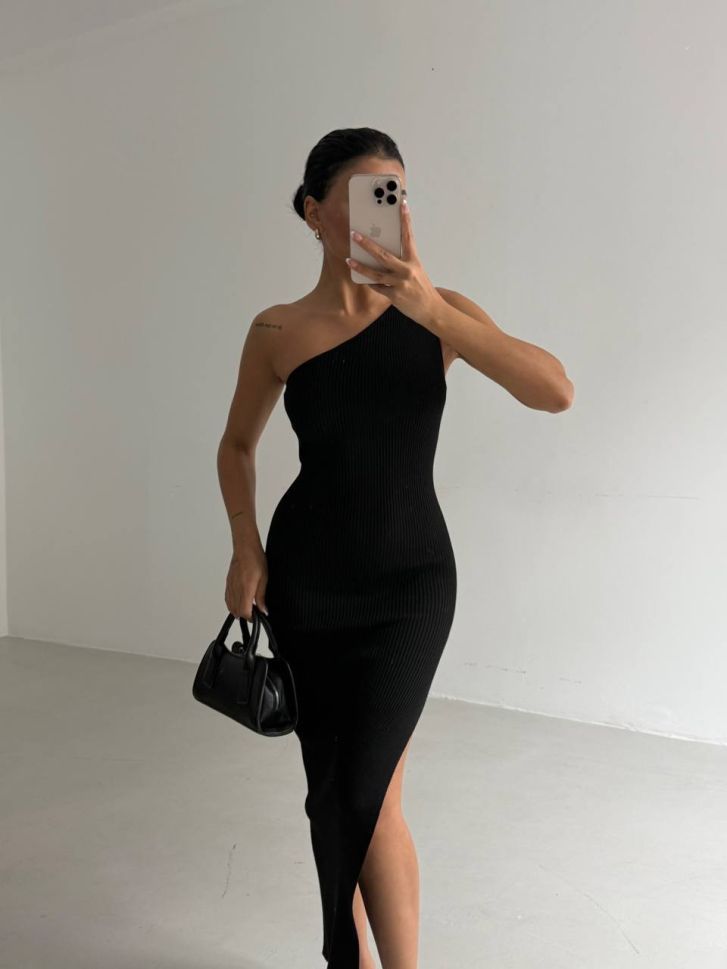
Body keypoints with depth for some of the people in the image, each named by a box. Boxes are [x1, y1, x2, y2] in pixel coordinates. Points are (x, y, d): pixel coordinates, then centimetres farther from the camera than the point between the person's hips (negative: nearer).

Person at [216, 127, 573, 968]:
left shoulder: (437, 310, -6)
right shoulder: (278, 331, -4)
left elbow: (556, 392, -21)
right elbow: (237, 444, 11)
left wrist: (434, 312, -31)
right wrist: (246, 548, -3)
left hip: (410, 580, -1)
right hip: (305, 577, 2)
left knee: (359, 795, -7)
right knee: (333, 788, 13)